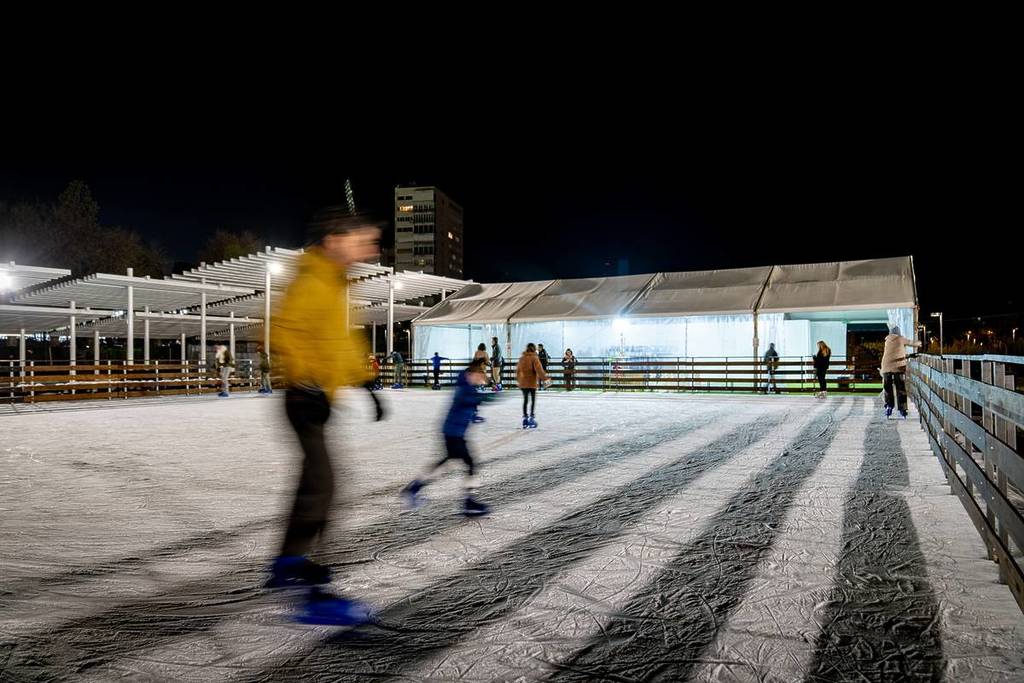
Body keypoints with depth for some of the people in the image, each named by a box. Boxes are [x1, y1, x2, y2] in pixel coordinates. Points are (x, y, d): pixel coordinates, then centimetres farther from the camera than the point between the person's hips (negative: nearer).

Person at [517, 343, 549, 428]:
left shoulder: (522, 358, 5)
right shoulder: (534, 358, -12)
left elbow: (518, 370, 14)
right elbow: (539, 370, -17)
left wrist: (518, 380, 26)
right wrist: (545, 378, -9)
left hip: (523, 383, 5)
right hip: (532, 383, -5)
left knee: (525, 400, 13)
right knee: (533, 400, 4)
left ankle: (525, 417, 16)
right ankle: (531, 417, 1)